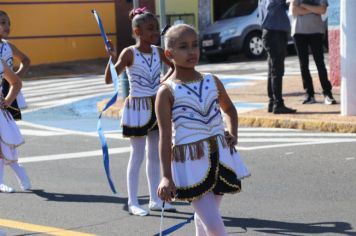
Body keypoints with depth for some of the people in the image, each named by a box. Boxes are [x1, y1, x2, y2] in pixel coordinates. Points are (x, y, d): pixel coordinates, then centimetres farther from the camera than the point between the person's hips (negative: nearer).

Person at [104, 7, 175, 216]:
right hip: (137, 107, -6)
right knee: (138, 155, 0)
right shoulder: (129, 53, -14)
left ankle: (155, 199, 21)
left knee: (155, 155, 12)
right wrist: (113, 57, -33)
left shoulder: (158, 51, 2)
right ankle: (133, 203, 9)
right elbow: (109, 80, -19)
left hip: (157, 106, 6)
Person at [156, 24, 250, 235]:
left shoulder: (212, 82, 6)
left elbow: (229, 109, 27)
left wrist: (233, 133, 8)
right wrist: (166, 177, -18)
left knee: (205, 218, 14)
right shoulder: (167, 91, -8)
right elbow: (165, 136, -13)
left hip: (220, 157, 5)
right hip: (190, 163, -5)